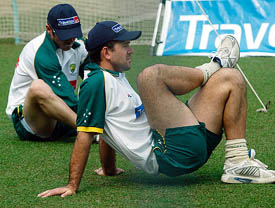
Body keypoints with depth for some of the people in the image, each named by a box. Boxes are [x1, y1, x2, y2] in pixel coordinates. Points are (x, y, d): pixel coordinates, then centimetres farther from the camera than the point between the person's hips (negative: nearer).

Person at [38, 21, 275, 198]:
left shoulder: (117, 78, 22)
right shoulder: (97, 83, -9)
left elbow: (109, 127, 29)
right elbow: (84, 136, -15)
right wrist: (72, 186, -19)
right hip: (174, 153, -10)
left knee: (231, 79, 12)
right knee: (151, 75, -25)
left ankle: (238, 163, 5)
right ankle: (211, 69, 7)